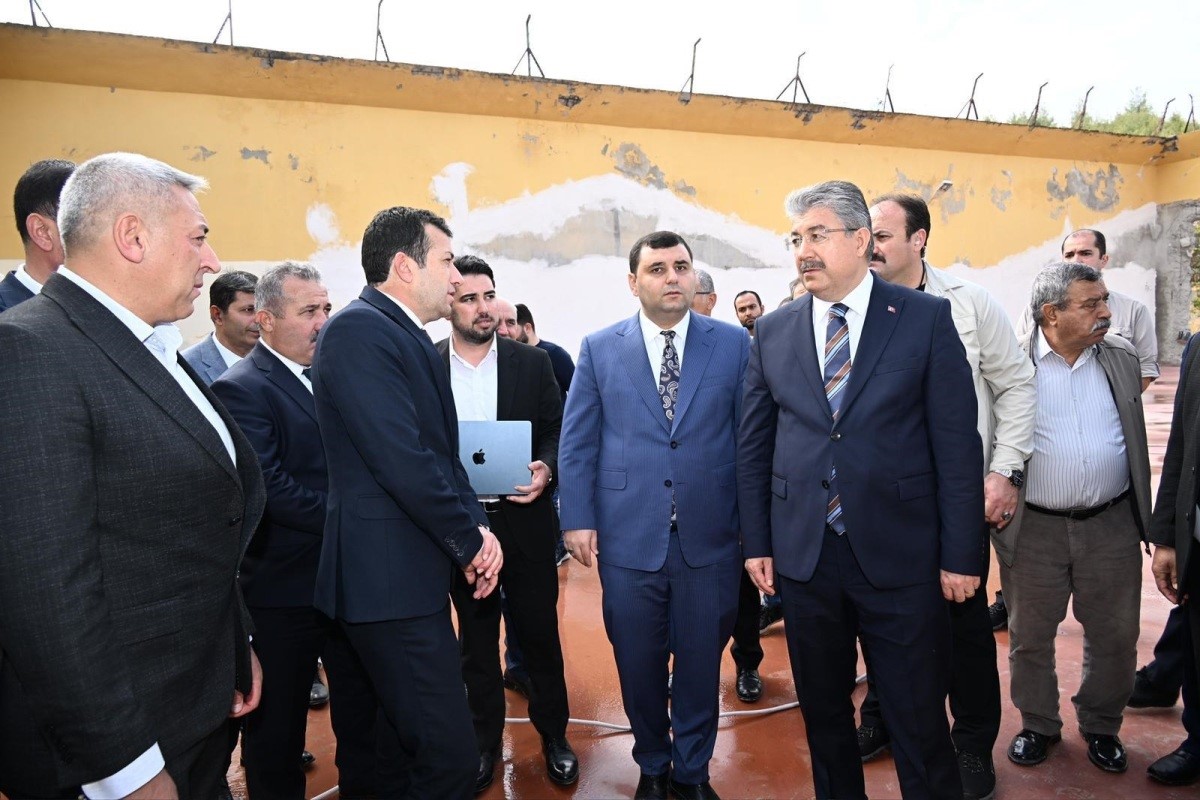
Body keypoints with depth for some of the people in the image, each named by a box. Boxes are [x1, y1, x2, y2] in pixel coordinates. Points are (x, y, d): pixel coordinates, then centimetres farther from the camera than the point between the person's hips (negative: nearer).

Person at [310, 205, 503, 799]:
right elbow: (403, 461, -23)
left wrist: (475, 528, 2)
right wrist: (470, 541, -11)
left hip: (415, 573, 10)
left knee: (409, 749, 22)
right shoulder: (359, 329, -16)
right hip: (389, 578, -10)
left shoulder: (408, 336, 14)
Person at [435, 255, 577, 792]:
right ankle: (485, 740, 34)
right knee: (476, 639, 15)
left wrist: (546, 469, -16)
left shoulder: (532, 362, 0)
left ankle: (554, 735, 31)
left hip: (523, 520, 0)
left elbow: (558, 431, 2)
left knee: (540, 632, 11)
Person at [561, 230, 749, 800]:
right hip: (628, 539, 0)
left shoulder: (733, 343, 2)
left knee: (701, 666, 14)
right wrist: (578, 519, -4)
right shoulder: (599, 349, 2)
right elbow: (576, 443, 3)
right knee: (639, 667, 15)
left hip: (709, 540, 0)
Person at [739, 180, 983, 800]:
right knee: (822, 715, 18)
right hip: (803, 556, 3)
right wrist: (756, 542, 5)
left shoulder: (926, 318, -3)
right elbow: (753, 445, 7)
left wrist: (961, 555, -6)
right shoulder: (773, 331, 4)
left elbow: (957, 443, -4)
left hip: (900, 558, -2)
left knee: (919, 723, 8)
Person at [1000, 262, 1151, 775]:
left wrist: (1146, 517, 15)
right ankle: (1038, 725, 33)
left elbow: (1135, 440, 14)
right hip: (1034, 531, -3)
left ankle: (1101, 725, 37)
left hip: (1112, 526, 3)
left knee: (1114, 637, 14)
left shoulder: (1121, 358, 4)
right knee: (1030, 637, 12)